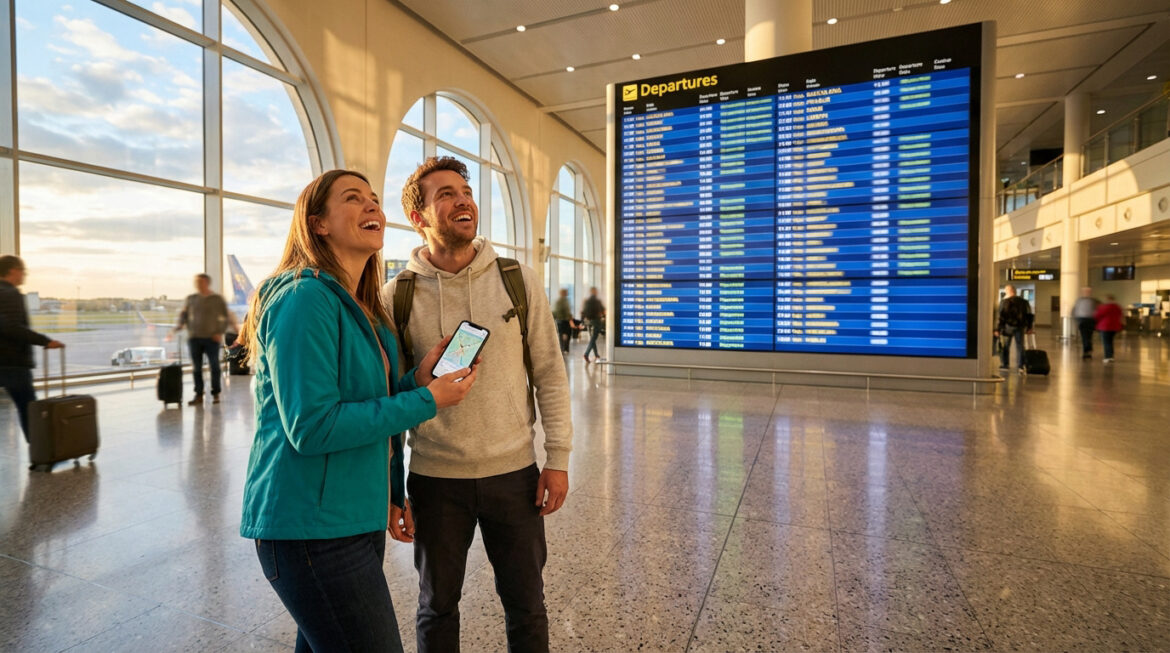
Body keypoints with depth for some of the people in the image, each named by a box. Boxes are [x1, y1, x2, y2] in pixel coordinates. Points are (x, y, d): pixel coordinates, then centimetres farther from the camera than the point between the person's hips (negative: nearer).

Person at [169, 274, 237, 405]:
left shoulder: (218, 298, 3)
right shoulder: (191, 299, 9)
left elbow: (227, 316, 3)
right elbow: (183, 315, 15)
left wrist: (220, 332, -6)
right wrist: (177, 328, -2)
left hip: (212, 338, -2)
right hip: (194, 338, 2)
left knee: (214, 367, 1)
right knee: (196, 368, 3)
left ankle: (215, 394, 11)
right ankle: (198, 395, 8)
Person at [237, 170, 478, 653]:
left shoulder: (364, 310, 11)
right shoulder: (306, 298, -17)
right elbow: (310, 427, -23)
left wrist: (416, 379, -3)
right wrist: (425, 402, -19)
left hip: (352, 518, 9)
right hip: (311, 526, -9)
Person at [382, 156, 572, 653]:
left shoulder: (518, 281, -5)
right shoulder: (396, 297, -6)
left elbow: (550, 375, -2)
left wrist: (557, 458, -3)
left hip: (514, 472, 1)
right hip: (435, 479, 0)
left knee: (526, 606, 17)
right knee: (437, 607, 20)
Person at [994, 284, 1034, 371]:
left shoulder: (1004, 302, -9)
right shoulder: (1023, 301, 8)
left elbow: (1001, 316, -13)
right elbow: (1029, 315, 13)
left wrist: (997, 329, -11)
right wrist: (1029, 327, 21)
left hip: (1008, 326, -4)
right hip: (1020, 327, 4)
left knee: (1005, 346, 7)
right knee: (1020, 347, 9)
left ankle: (1005, 364, 9)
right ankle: (1021, 365, 8)